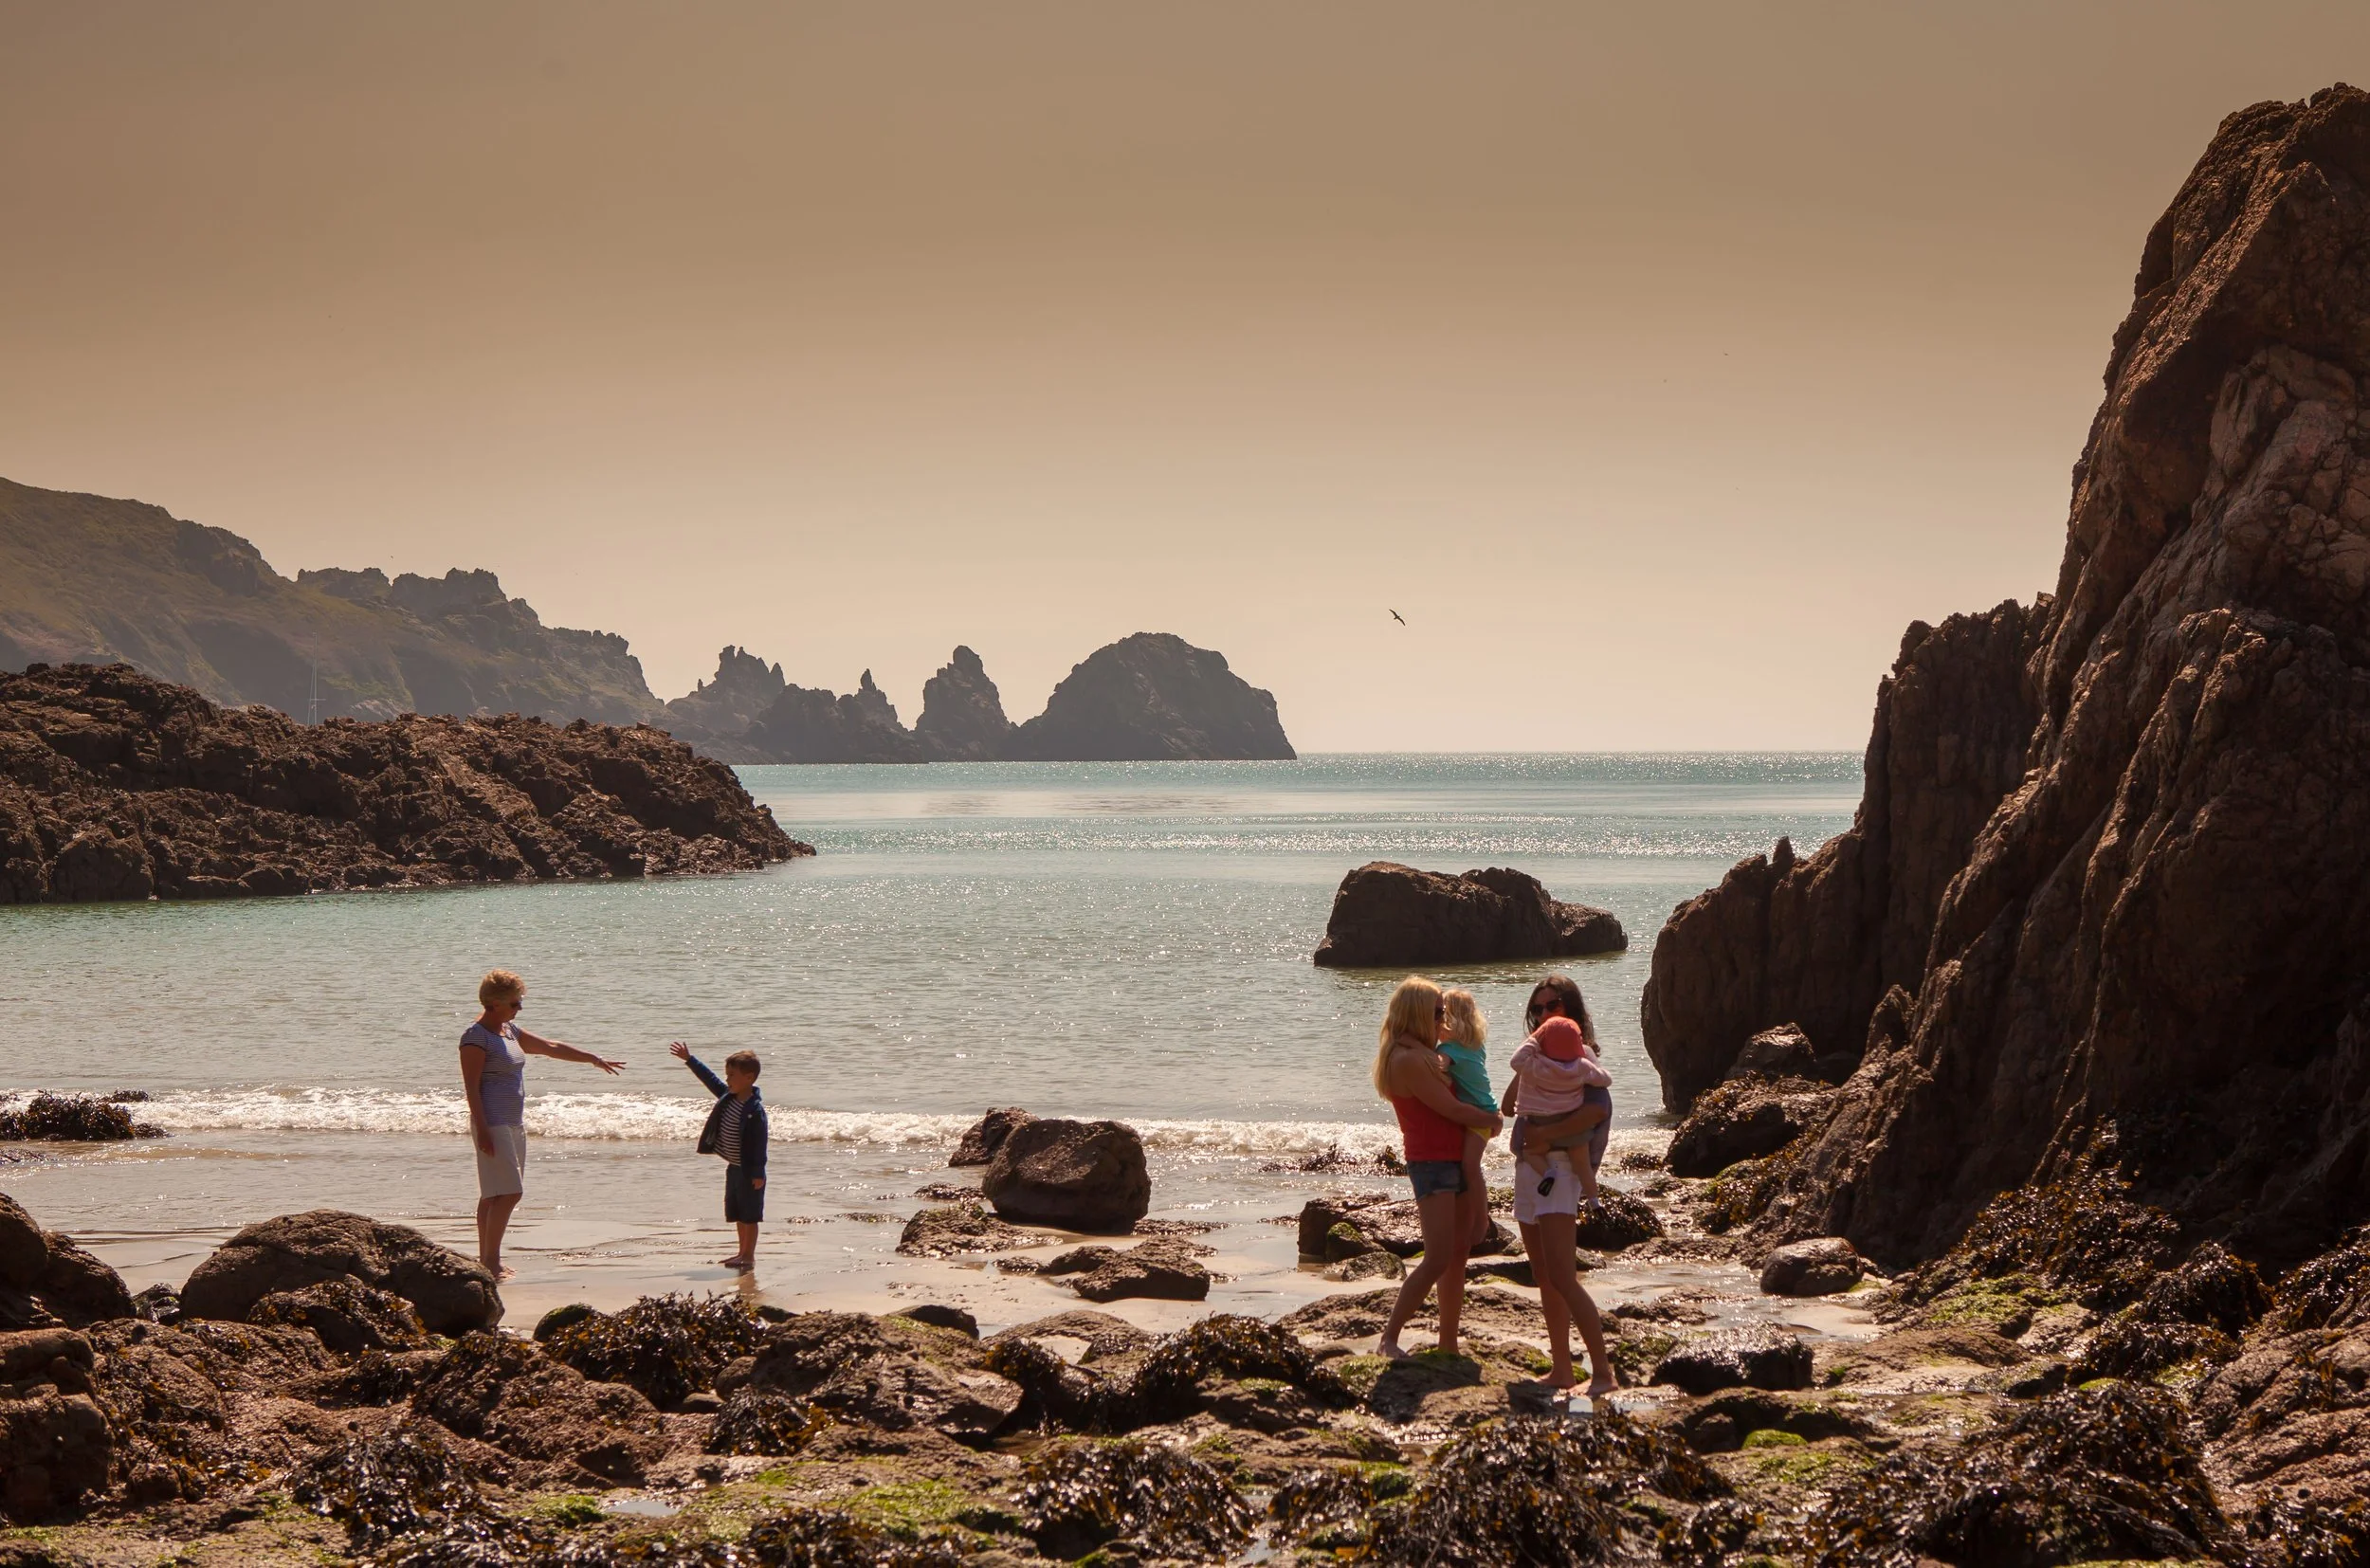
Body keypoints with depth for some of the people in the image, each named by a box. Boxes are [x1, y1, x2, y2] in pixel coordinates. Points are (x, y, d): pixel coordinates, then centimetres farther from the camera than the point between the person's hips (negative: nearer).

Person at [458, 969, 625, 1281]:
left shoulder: (510, 1031, 15)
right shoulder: (476, 1036, -12)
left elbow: (550, 1047, 24)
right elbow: (471, 1087, -15)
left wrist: (593, 1059, 27)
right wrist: (482, 1130, -20)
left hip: (514, 1123, 9)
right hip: (494, 1124, -9)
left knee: (494, 1195, 9)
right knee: (509, 1192, -14)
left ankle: (487, 1260, 12)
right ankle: (490, 1261, -11)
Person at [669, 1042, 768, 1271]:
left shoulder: (755, 1110, -22)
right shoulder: (728, 1097, 3)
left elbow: (760, 1144, -22)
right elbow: (710, 1078, 16)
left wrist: (758, 1173, -22)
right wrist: (689, 1060, 19)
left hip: (749, 1171, -9)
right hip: (734, 1168, 9)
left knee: (750, 1215, -1)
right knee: (739, 1215, 16)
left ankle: (749, 1256, 4)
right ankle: (743, 1253, 26)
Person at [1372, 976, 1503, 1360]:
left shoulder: (1421, 1054, 15)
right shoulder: (1408, 1060, -17)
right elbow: (1452, 1110, -16)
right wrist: (1492, 1120, 0)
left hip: (1453, 1162, 10)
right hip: (1432, 1165, -10)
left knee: (1457, 1253, 11)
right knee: (1438, 1259, -15)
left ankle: (1448, 1343, 16)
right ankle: (1389, 1339, -11)